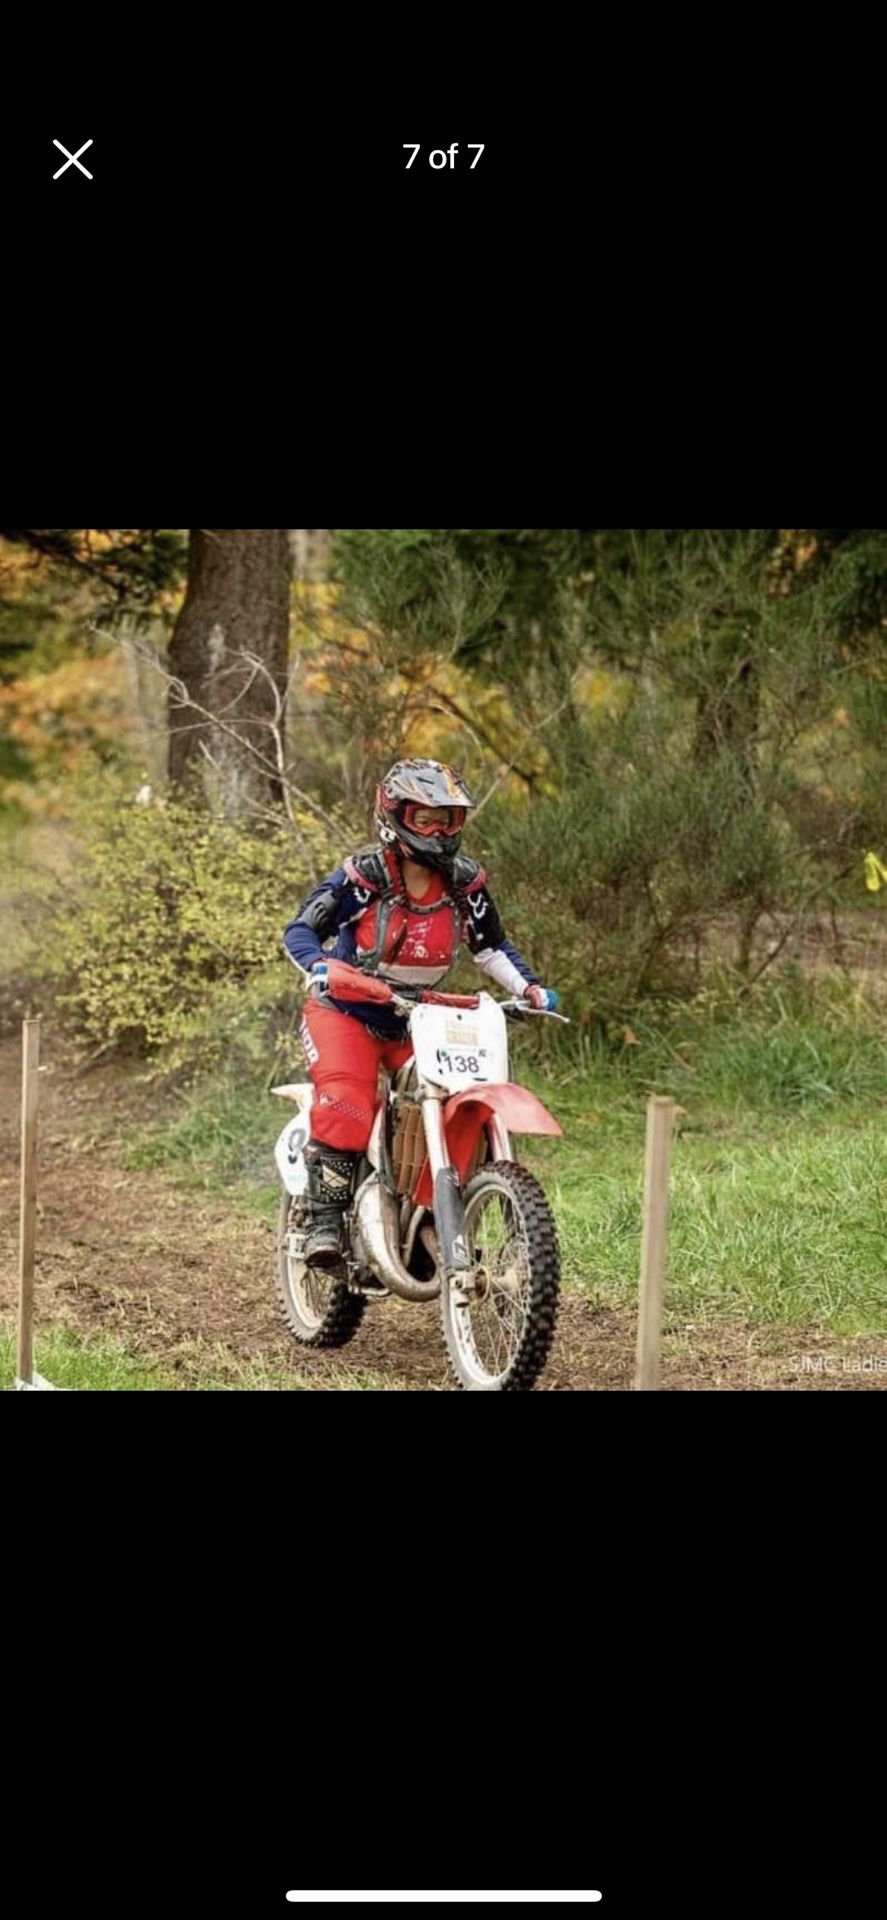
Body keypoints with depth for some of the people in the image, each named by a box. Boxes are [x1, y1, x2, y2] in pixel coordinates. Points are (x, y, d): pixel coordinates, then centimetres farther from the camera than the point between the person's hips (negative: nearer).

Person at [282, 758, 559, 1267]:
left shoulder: (466, 883, -1)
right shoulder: (361, 877, -15)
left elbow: (491, 946, 13)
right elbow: (300, 931, -13)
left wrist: (529, 987, -2)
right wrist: (320, 966, -34)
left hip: (418, 1020, 5)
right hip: (346, 1012, -5)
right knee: (344, 1109, -29)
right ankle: (327, 1220, -26)